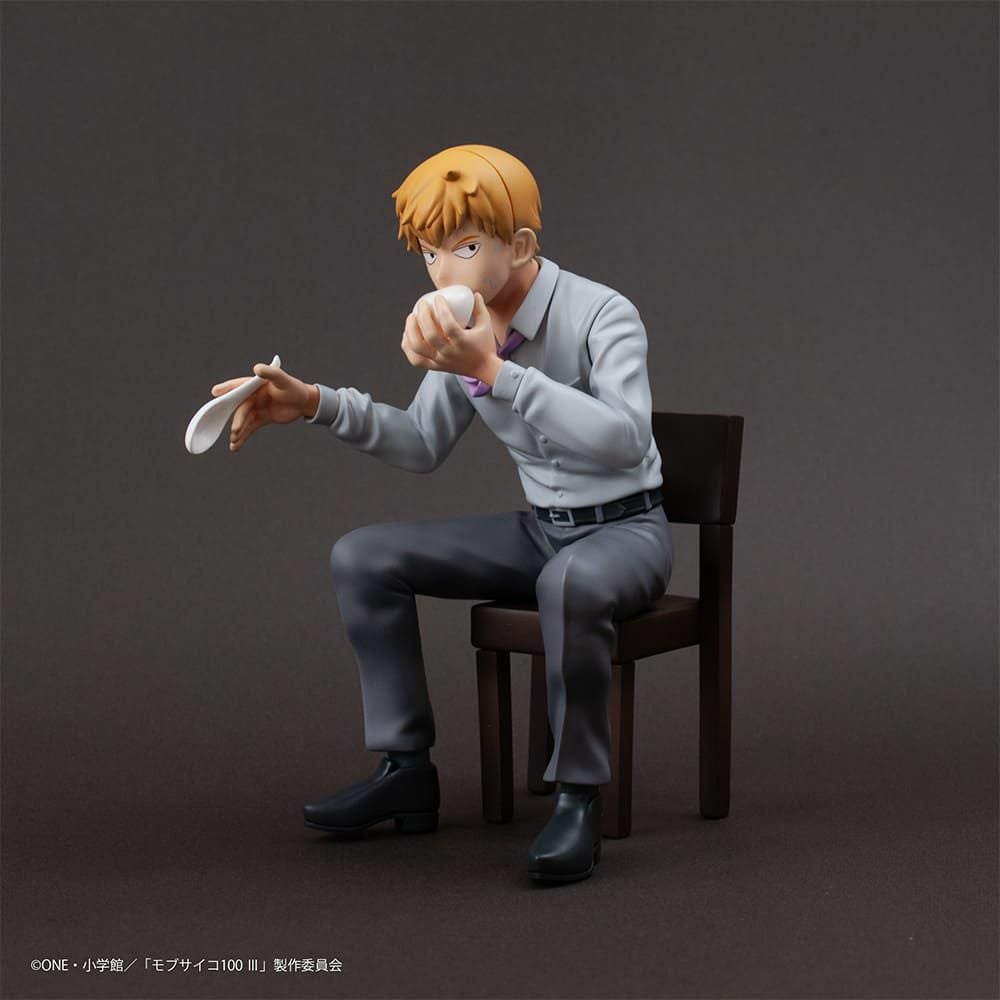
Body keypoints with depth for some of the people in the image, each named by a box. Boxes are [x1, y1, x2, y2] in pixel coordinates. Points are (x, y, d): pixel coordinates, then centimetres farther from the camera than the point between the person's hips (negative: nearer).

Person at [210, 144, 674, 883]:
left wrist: (492, 372, -44)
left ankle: (579, 798, -27)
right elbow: (424, 446, 10)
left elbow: (625, 440, -40)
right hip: (539, 529, 7)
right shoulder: (465, 328, -4)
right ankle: (406, 771, 1)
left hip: (627, 529, -7)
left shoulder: (603, 316, -22)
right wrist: (317, 404, -4)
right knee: (363, 558, -3)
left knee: (571, 583, -42)